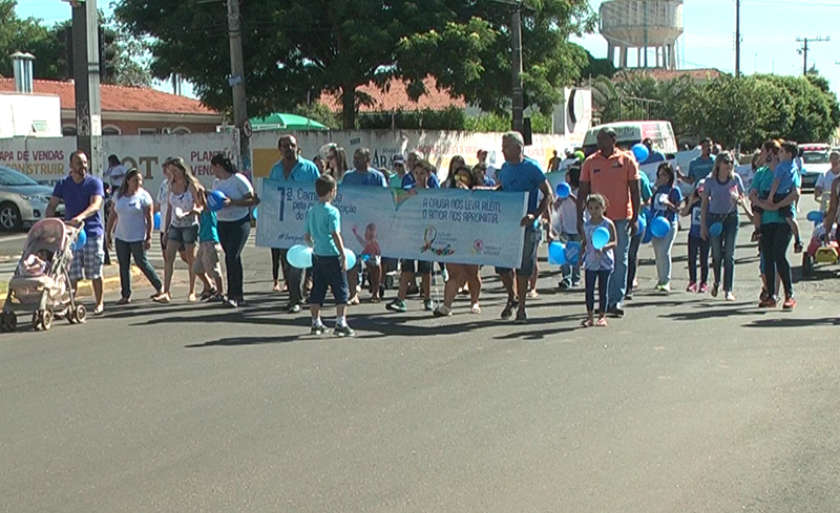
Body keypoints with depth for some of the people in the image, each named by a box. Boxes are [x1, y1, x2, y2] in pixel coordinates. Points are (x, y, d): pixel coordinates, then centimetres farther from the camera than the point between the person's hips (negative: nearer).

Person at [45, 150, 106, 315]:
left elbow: (96, 205, -17)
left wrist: (81, 217, -35)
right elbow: (52, 205, 6)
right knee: (72, 273, 2)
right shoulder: (63, 184, 8)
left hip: (92, 232, -3)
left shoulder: (94, 182, -3)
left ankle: (99, 303, 13)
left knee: (95, 272, 2)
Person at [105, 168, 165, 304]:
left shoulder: (144, 196, -6)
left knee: (142, 263, 0)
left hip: (138, 237, -4)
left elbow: (149, 218, -7)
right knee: (123, 266, 5)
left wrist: (149, 237, -12)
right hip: (120, 237, 5)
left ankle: (160, 287, 15)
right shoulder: (118, 195, 6)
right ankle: (125, 295, 11)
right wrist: (108, 233, 10)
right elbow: (112, 216, 12)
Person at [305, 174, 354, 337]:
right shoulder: (332, 211, -13)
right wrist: (344, 256, -17)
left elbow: (307, 236, 13)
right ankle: (341, 323, -4)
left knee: (317, 290, 13)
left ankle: (316, 323, 17)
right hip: (332, 256, -7)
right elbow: (335, 235, -19)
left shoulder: (310, 211, 9)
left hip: (316, 255, 7)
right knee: (341, 290, 0)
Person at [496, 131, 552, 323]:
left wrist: (535, 216, -22)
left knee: (523, 268, -1)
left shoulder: (532, 167, -9)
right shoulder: (505, 167, 10)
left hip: (526, 226, -5)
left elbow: (548, 195, -10)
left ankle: (521, 307, 12)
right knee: (502, 265, 3)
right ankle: (512, 297, 27)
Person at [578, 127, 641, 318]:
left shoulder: (626, 160, 2)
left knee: (620, 261, -1)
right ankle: (604, 301, 11)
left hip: (622, 218, -2)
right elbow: (583, 192, 9)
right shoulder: (590, 162, 7)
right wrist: (580, 218, 3)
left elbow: (635, 191, 3)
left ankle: (616, 301, 1)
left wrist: (635, 218, -3)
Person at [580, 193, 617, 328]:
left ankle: (602, 315, 11)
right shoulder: (586, 225, 6)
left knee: (603, 290, 3)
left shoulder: (608, 224, -6)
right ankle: (590, 316, 9)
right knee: (589, 290, 2)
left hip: (604, 262, -3)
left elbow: (614, 242, -9)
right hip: (590, 262, 3)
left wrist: (603, 248, -25)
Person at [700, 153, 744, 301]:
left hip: (731, 218, 0)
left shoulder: (735, 179, 1)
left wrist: (736, 198, -16)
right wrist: (703, 226, -1)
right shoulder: (710, 181, -2)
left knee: (729, 254, -4)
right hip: (714, 218, 0)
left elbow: (742, 199, 9)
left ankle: (728, 290, -2)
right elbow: (704, 204, 2)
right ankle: (716, 282, 30)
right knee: (717, 254, 3)